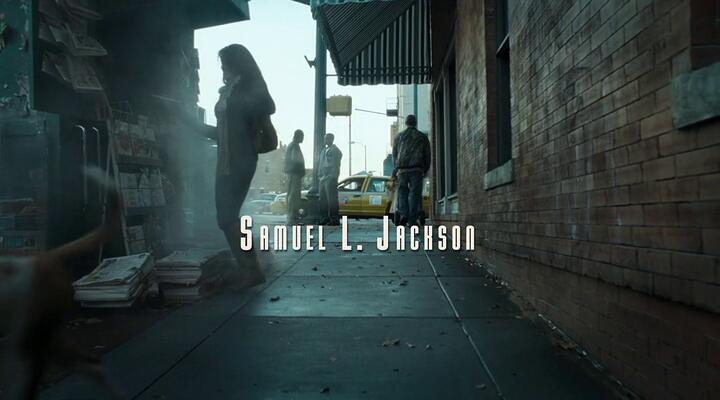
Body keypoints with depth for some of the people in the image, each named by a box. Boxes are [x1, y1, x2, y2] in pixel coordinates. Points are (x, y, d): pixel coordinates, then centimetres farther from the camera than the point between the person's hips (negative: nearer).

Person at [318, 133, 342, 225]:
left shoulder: (335, 151, -3)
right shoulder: (323, 151, 21)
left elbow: (336, 165, -9)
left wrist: (331, 177, -16)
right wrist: (320, 175, 12)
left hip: (330, 178, -8)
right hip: (323, 178, 8)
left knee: (332, 199, -10)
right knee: (323, 199, 7)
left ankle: (334, 219, -9)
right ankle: (324, 218, 12)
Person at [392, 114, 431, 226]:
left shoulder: (399, 136, 14)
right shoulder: (423, 137, 13)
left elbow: (394, 154, 16)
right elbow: (427, 155, 12)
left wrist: (397, 167, 25)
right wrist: (425, 170, 19)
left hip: (402, 169, 1)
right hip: (417, 169, -1)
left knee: (402, 192, 8)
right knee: (415, 193, 1)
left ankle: (403, 214, -11)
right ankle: (412, 220, -1)